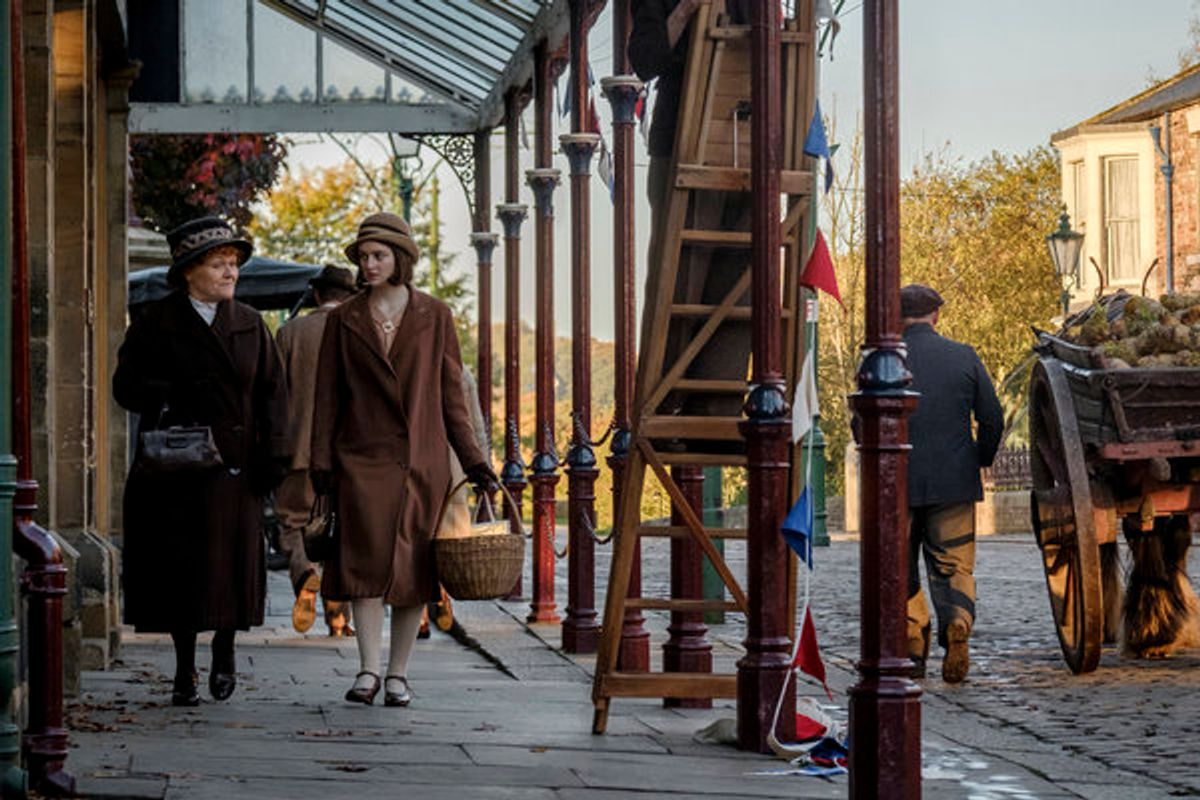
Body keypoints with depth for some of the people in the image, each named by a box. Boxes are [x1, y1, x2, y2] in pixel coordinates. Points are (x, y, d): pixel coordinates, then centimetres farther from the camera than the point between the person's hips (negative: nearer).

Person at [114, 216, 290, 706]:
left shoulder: (250, 325, 11)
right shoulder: (156, 324, 2)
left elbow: (272, 391, 10)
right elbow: (126, 385, -1)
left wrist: (272, 452, -2)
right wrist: (176, 395, -18)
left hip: (233, 463, 2)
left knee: (230, 564, -2)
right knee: (179, 567, -1)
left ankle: (224, 652, 21)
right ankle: (184, 670, 10)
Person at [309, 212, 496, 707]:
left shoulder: (434, 317, 7)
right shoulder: (344, 320, 8)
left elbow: (451, 394, 9)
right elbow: (327, 396, 8)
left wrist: (473, 460, 5)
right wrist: (321, 461, 0)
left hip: (422, 459, 1)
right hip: (363, 457, -1)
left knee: (414, 568, 1)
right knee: (367, 558, -13)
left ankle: (398, 673, 8)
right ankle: (368, 670, -15)